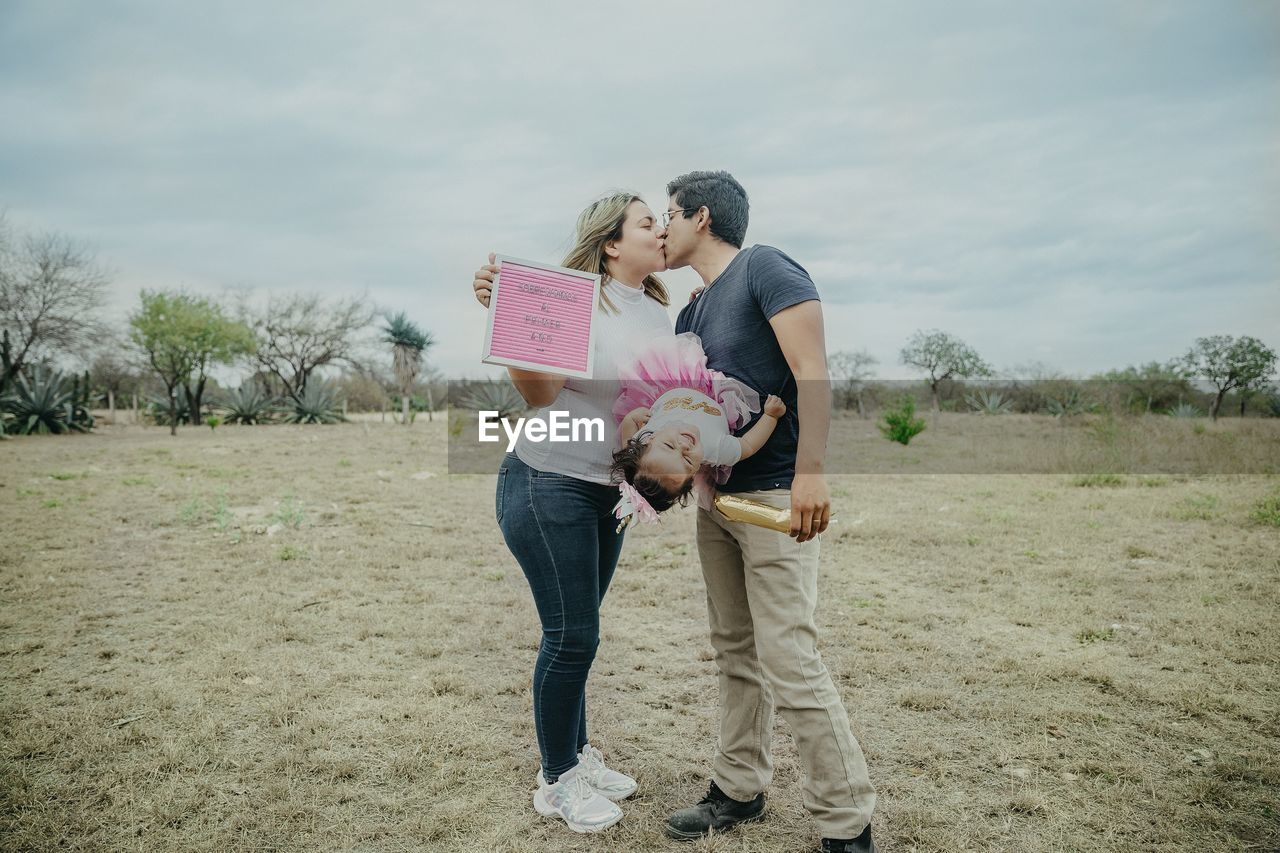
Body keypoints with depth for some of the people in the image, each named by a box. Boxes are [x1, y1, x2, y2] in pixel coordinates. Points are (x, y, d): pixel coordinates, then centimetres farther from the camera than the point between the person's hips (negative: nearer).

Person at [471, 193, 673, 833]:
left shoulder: (662, 315, 9)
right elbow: (539, 391, -18)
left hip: (606, 493, 7)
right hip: (548, 485, -7)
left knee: (576, 631, 16)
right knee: (571, 634, -2)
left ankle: (576, 756, 30)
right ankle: (556, 781, 16)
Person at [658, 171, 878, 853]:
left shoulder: (764, 268, -8)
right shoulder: (691, 313, 17)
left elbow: (811, 372, -18)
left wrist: (809, 471, -26)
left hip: (776, 496, -9)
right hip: (716, 497, 9)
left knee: (789, 662, -9)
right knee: (735, 651, 14)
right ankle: (739, 789, 27)